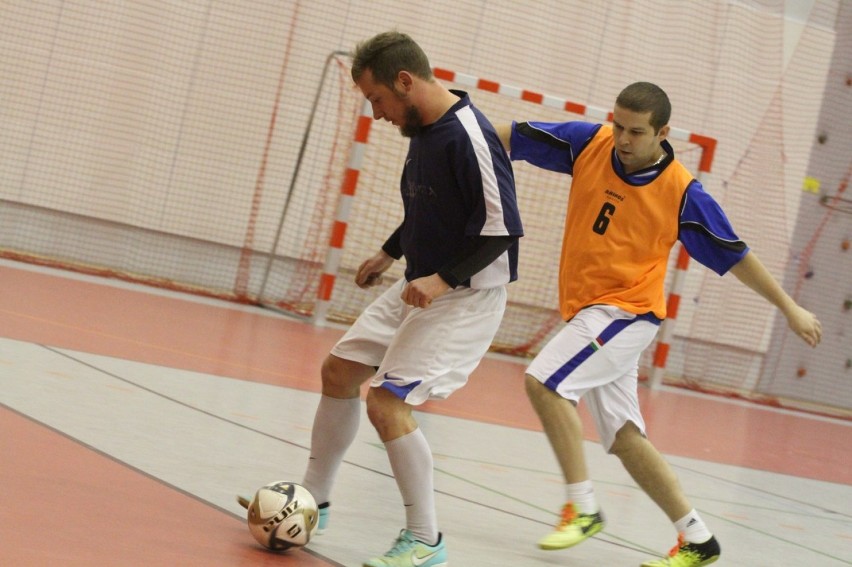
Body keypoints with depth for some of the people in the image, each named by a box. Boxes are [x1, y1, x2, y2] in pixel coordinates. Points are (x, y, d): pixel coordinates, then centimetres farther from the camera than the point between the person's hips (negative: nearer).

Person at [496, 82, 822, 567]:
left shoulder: (682, 192, -13)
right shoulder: (589, 144, -3)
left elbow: (735, 255, -3)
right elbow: (509, 137, 0)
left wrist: (790, 308, 1)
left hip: (627, 311, -6)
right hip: (588, 310, 6)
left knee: (544, 381, -24)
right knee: (625, 439, 9)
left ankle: (583, 507, -12)